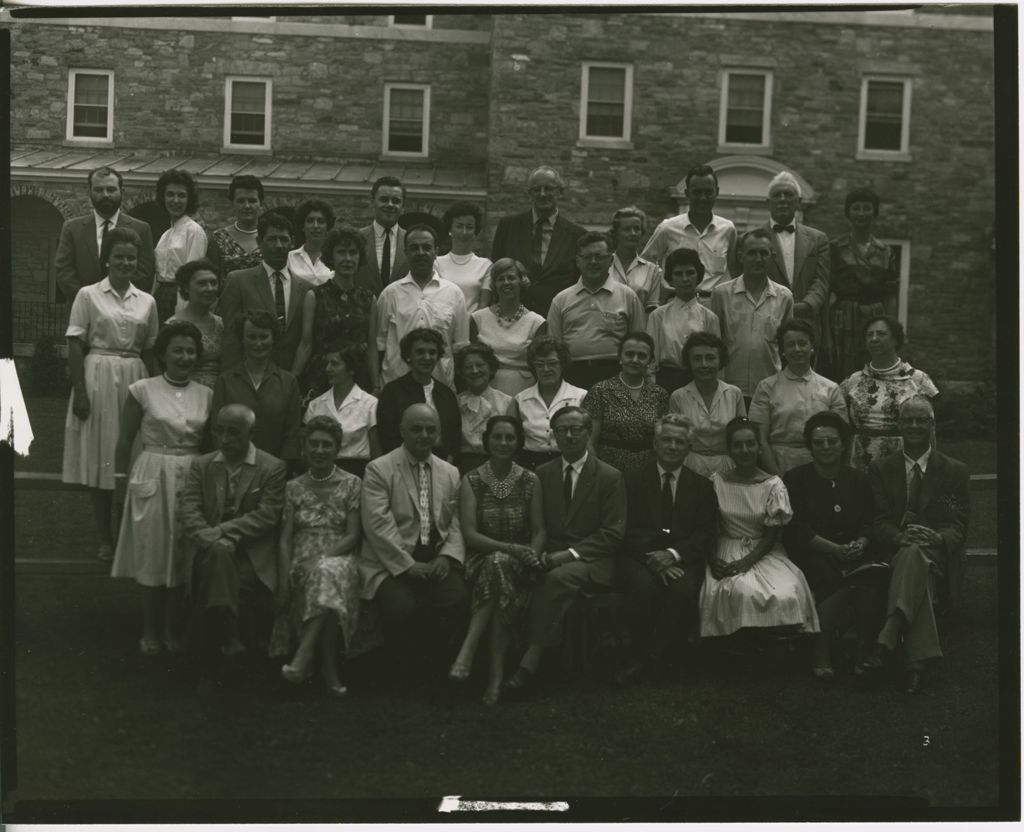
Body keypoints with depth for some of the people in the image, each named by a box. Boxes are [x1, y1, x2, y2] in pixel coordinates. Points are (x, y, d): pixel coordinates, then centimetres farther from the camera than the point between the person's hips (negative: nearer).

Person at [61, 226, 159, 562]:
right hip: (98, 377, -3)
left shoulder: (147, 301, 9)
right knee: (100, 457, 1)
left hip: (135, 379, 3)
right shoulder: (88, 295, 0)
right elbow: (75, 346, -4)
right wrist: (79, 391, -11)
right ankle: (105, 538, 9)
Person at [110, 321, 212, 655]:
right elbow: (125, 440, 0)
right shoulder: (143, 390, -4)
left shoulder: (206, 395, 4)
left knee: (183, 556, 6)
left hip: (193, 478, 2)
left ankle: (172, 629, 18)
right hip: (153, 477, -2)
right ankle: (150, 630, 17)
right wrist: (120, 483, -1)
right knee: (152, 555, 4)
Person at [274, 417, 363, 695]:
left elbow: (353, 536, 1)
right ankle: (328, 669, -33)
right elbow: (285, 539, 6)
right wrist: (283, 583, -10)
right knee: (326, 578, -35)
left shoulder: (351, 484, 10)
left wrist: (323, 558, -17)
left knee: (328, 572, -39)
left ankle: (304, 655, -44)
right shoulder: (294, 487, 15)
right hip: (302, 563, 2)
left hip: (341, 559, -1)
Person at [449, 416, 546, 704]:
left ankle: (469, 649, -37)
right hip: (481, 559, 0)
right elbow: (469, 534, -7)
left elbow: (539, 531, 6)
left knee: (499, 565, -35)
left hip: (520, 563, 1)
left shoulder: (530, 481, 8)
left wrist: (532, 557, -15)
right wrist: (509, 548, -20)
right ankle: (496, 671, -37)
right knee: (499, 563, -36)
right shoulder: (471, 481, 3)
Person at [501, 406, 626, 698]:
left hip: (591, 562, -3)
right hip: (551, 557, 3)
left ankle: (530, 661, -36)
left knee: (559, 577, -35)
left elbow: (612, 534, -3)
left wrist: (570, 554, -15)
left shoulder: (610, 477, 3)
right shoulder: (542, 474, 16)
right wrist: (541, 554, -7)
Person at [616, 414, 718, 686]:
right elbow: (628, 530, 1)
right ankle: (641, 656, -16)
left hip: (683, 559, 1)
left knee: (684, 589, -33)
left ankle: (651, 661, -23)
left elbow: (706, 534, 4)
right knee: (644, 586, -34)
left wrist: (673, 554, -14)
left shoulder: (701, 486, 16)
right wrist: (653, 558, -16)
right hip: (640, 557, -1)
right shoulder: (634, 480, 12)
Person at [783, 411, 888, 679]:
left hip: (854, 554, 3)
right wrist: (836, 549, -14)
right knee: (836, 582, -34)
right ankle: (821, 654, -26)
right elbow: (796, 530, -3)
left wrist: (860, 544, -11)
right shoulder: (795, 480, 6)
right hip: (811, 555, -3)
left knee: (874, 576, -30)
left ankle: (865, 651, -26)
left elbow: (868, 525, 13)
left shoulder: (858, 480, 17)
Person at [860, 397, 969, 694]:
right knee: (919, 574, -37)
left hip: (937, 553, -1)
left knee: (915, 556, -39)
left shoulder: (955, 471, 13)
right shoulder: (880, 469, 14)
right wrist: (902, 538, -20)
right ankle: (917, 659, -48)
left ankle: (887, 641, -52)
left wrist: (937, 538, -20)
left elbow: (959, 526, 4)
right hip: (894, 551, 1)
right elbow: (879, 522, 4)